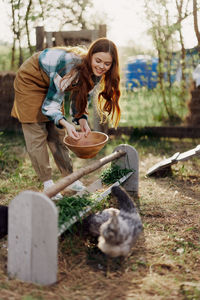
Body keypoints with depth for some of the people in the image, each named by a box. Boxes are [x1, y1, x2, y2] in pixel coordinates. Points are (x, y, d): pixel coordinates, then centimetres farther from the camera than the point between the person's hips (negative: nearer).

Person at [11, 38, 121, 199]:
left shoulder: (95, 74, -16)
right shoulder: (71, 66, -39)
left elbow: (81, 98, -3)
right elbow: (50, 103, -33)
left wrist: (81, 119, -21)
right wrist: (64, 123, -49)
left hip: (50, 84, 6)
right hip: (30, 79, -6)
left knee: (57, 133, 6)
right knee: (37, 134, -6)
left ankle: (70, 178, 13)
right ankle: (47, 184, 1)